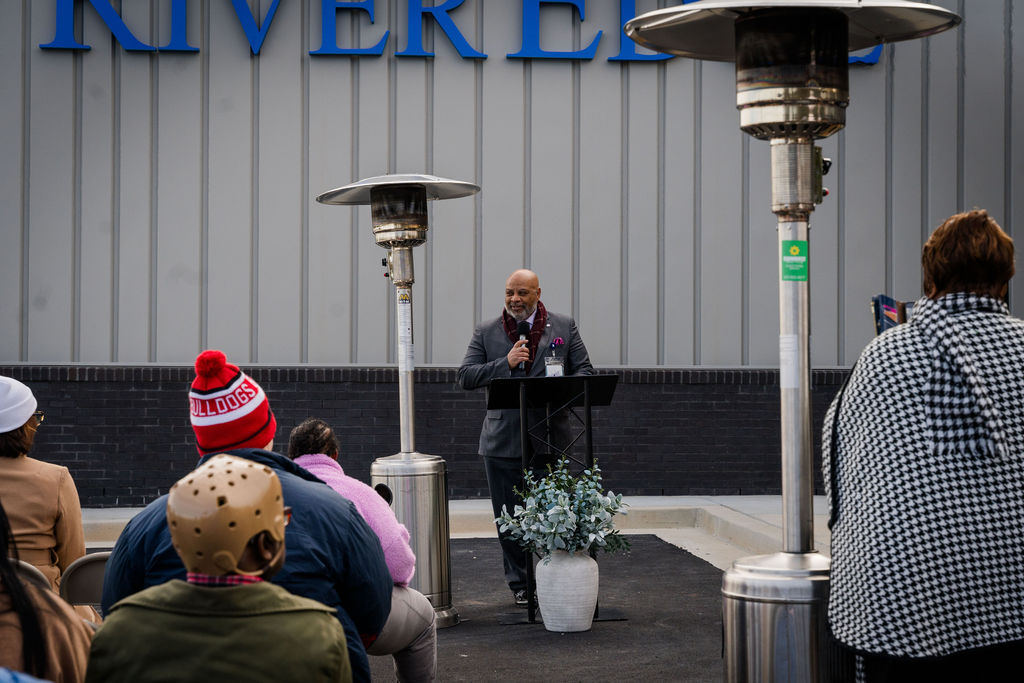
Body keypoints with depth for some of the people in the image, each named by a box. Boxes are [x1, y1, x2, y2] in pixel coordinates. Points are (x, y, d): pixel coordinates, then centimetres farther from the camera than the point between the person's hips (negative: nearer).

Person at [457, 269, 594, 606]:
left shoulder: (564, 327, 7)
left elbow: (585, 370, 7)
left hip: (549, 436, -1)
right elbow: (465, 377, -1)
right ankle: (520, 585, 17)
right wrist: (506, 363, -14)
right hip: (504, 439, 1)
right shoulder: (486, 332, 6)